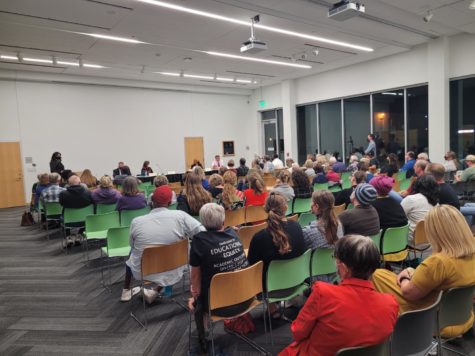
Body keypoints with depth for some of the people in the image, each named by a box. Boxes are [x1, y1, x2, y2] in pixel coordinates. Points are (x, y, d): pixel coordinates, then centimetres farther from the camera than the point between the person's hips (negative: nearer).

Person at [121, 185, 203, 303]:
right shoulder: (180, 216, -19)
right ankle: (156, 291, 24)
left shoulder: (136, 221, -14)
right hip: (172, 273, -1)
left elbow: (133, 246, 3)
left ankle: (126, 291, 47)